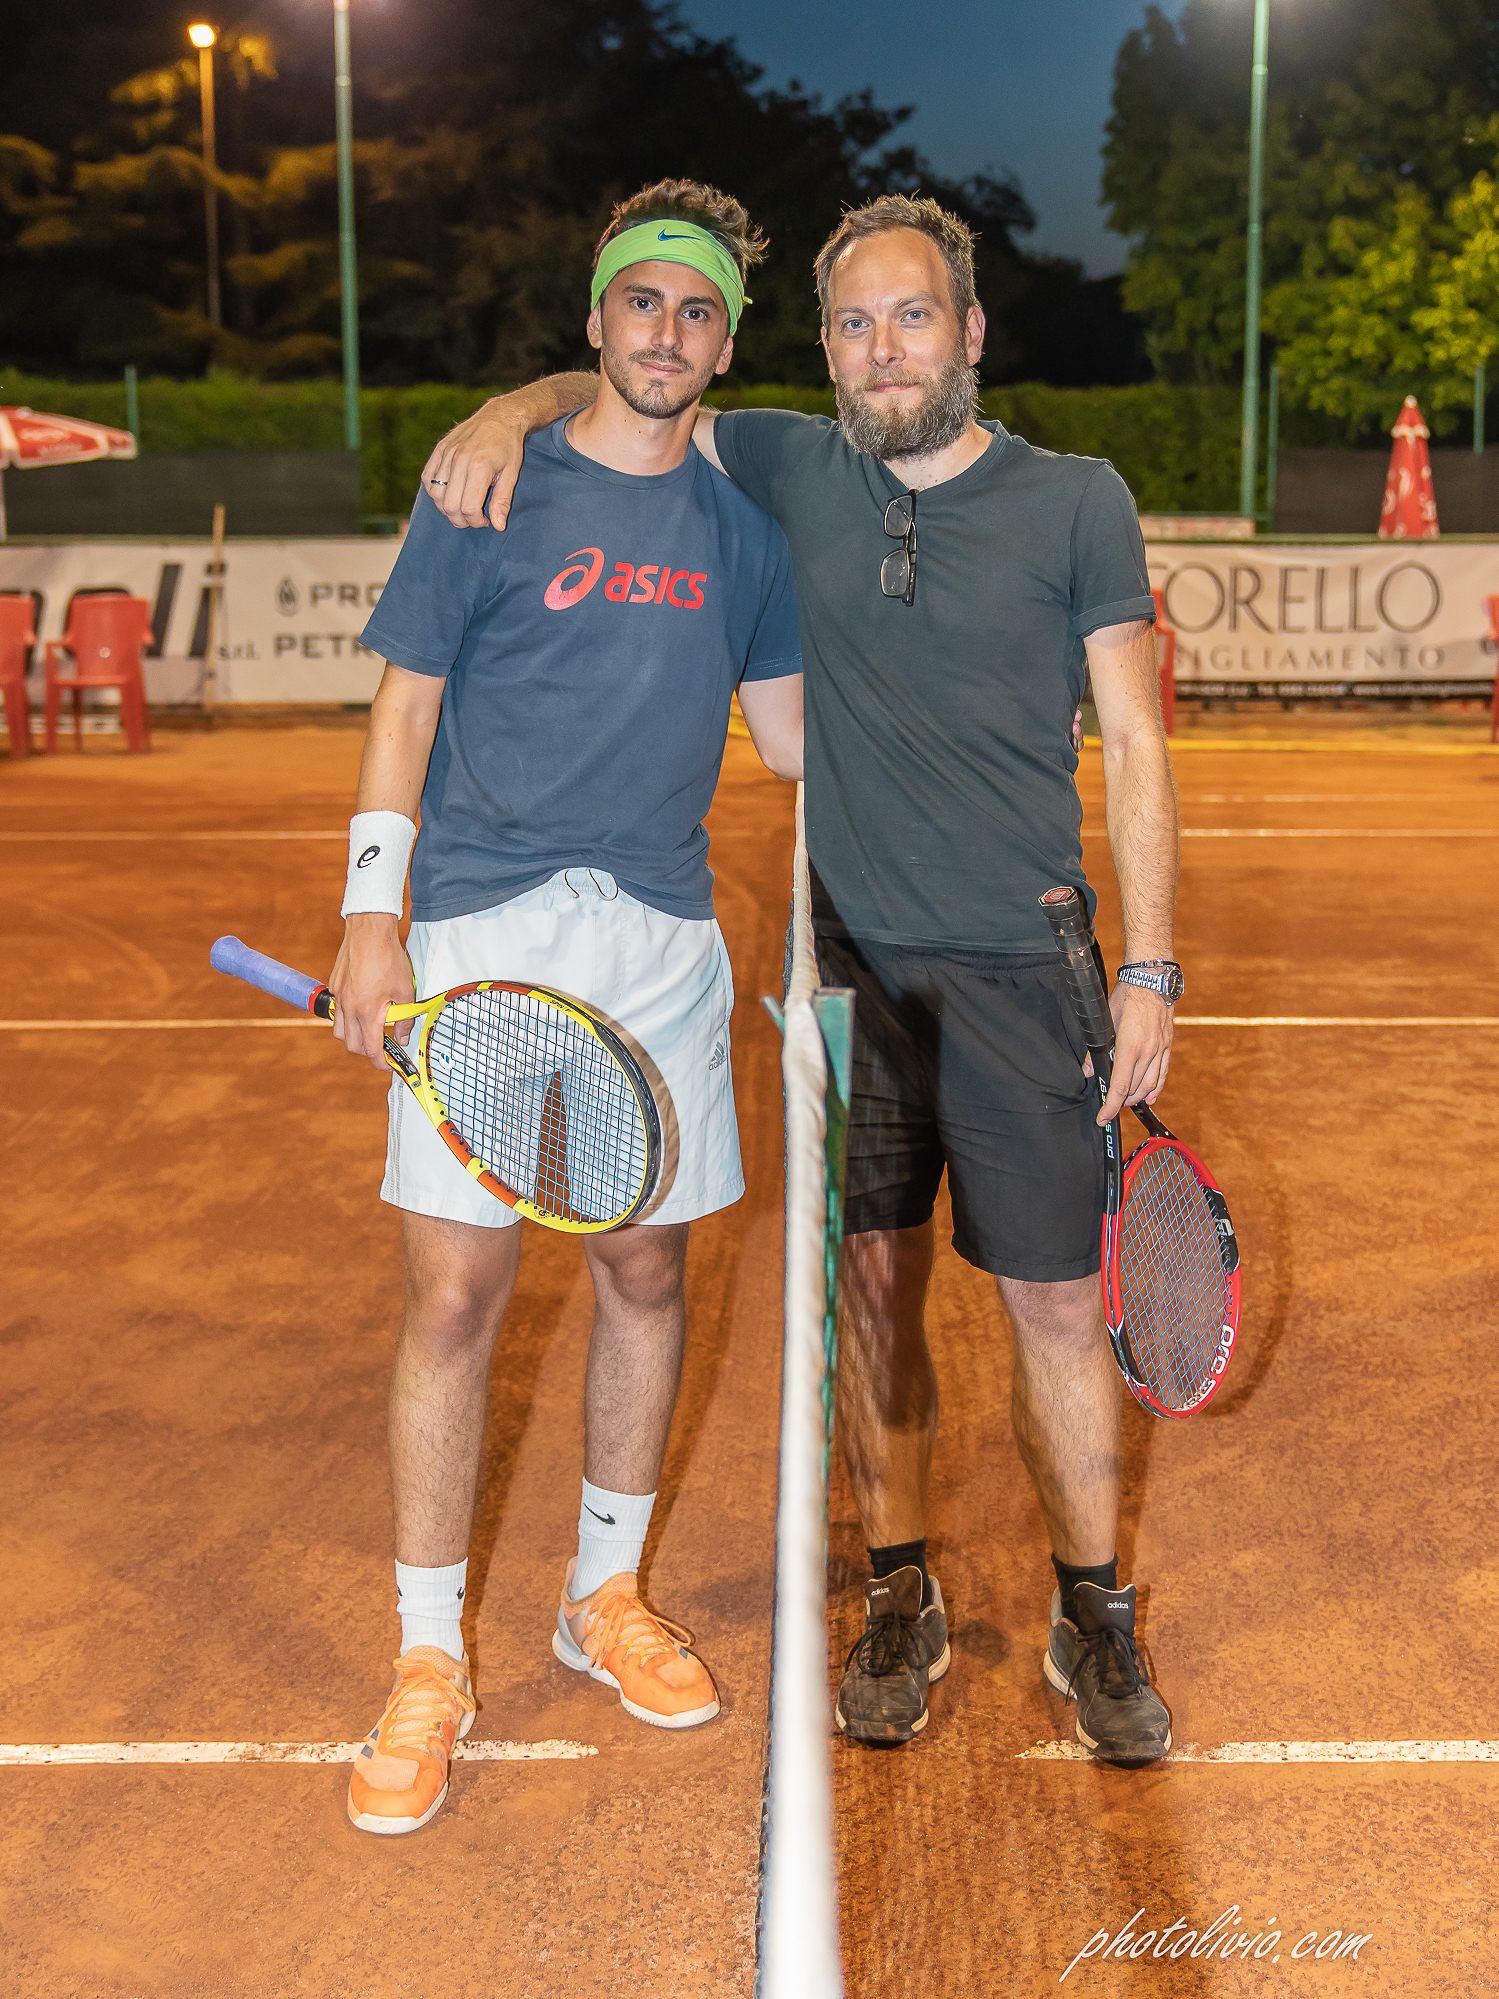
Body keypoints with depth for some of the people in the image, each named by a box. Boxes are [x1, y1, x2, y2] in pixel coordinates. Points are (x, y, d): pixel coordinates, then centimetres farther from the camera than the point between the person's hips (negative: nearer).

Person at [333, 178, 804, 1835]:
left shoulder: (740, 527, 12)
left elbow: (793, 737, 17)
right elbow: (404, 714, 0)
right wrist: (371, 915, -9)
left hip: (663, 937, 4)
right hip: (482, 929, -3)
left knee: (646, 1271, 9)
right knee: (454, 1289, -5)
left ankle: (604, 1596, 29)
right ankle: (428, 1661, 9)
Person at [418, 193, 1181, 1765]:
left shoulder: (1077, 501, -1)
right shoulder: (796, 472, 6)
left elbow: (1133, 746, -1)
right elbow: (628, 396, 19)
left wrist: (1150, 972, -7)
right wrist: (521, 408, -4)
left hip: (1021, 972, -2)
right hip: (853, 965, 2)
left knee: (1057, 1305, 2)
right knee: (872, 1285, 8)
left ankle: (1092, 1616, 21)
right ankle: (900, 1600, 25)